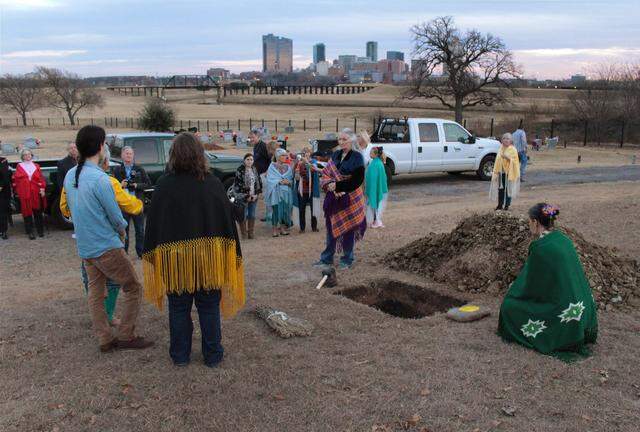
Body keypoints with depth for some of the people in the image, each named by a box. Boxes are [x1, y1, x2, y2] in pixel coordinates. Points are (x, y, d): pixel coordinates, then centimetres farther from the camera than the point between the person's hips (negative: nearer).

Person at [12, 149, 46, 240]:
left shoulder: (36, 166, 11)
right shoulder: (19, 166, 8)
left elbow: (41, 178, 6)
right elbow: (15, 179, 7)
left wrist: (42, 188, -5)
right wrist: (16, 190, 0)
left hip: (36, 193, 1)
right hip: (24, 193, -1)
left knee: (38, 212, 6)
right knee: (27, 212, -1)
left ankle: (40, 231, 14)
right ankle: (30, 232, 4)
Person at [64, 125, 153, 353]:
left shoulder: (70, 176, 4)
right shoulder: (100, 179, -21)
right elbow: (115, 216, -15)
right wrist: (122, 230, 6)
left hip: (84, 246, 8)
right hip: (107, 247, -8)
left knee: (95, 292, 14)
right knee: (133, 288, 4)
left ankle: (105, 340, 21)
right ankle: (125, 336, 8)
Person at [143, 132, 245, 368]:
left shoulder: (164, 185, -9)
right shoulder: (213, 183, -6)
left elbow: (154, 224, -4)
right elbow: (228, 221, -2)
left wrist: (153, 256, 7)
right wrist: (228, 256, 7)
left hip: (174, 257, 0)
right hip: (209, 256, 1)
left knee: (179, 307, 14)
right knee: (209, 306, 12)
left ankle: (180, 355, 24)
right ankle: (212, 355, 22)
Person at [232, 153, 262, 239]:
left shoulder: (254, 170, 10)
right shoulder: (240, 170, -8)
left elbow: (259, 182, 13)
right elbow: (237, 184, -11)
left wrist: (256, 194, 1)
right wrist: (246, 196, -11)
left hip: (253, 197, 5)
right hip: (243, 197, -5)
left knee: (252, 215, 9)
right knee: (243, 215, -2)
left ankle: (251, 232, 18)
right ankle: (244, 233, 8)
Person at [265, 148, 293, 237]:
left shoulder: (288, 167, 13)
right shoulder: (272, 166, 2)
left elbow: (291, 180, 12)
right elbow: (270, 179, -6)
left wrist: (288, 182, -10)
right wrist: (280, 181, -17)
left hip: (286, 192, 4)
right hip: (276, 192, -4)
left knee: (285, 209, 2)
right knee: (276, 209, -7)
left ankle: (283, 228, 13)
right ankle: (275, 229, 0)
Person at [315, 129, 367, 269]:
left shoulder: (357, 157, -7)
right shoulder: (335, 155, 9)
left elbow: (357, 180, -15)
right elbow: (326, 174, 6)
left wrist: (337, 186, -18)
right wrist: (331, 186, -13)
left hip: (350, 198, -5)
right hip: (334, 198, 5)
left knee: (348, 229, 4)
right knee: (332, 227, 10)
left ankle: (347, 260, 17)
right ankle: (327, 258, 19)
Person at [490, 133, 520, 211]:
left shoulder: (513, 149, -4)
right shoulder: (501, 149, 12)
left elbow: (514, 161, -10)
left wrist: (507, 157, -26)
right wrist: (495, 171, 11)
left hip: (509, 172, -5)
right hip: (501, 172, 5)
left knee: (508, 189, 0)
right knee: (500, 188, 6)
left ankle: (507, 205, 8)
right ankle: (500, 205, 14)